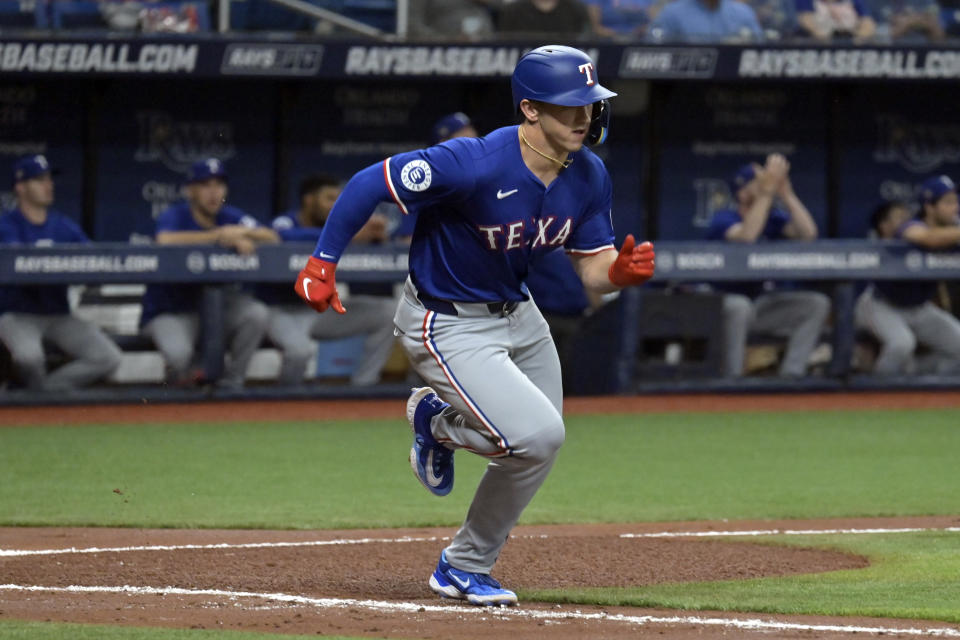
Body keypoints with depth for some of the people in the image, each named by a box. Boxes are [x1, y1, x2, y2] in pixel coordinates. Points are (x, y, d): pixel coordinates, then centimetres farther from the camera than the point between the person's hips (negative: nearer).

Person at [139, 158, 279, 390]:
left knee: (256, 314, -24)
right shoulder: (174, 216, -12)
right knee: (178, 353, -33)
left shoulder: (230, 217, 3)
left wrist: (242, 233, -27)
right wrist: (217, 235, -33)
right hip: (171, 311, -4)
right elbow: (165, 241, -36)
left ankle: (230, 383, -7)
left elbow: (272, 238, -6)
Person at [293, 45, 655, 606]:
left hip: (517, 314, 8)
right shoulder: (474, 165, -31)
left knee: (539, 447, 15)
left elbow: (593, 270, -2)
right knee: (538, 434, -20)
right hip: (448, 325, -8)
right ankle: (443, 423, 9)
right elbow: (370, 184, -25)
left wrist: (622, 271, -26)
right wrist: (323, 263, -23)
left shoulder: (588, 176, -8)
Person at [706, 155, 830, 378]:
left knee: (817, 303, -11)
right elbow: (746, 236, -34)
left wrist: (785, 193, -16)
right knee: (739, 306, -40)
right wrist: (767, 192, -32)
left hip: (765, 303, 6)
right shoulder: (724, 219, -11)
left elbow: (808, 233, -13)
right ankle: (732, 378, -29)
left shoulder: (774, 218, 4)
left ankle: (791, 374, -14)